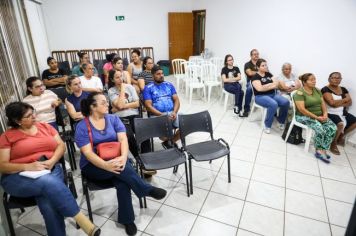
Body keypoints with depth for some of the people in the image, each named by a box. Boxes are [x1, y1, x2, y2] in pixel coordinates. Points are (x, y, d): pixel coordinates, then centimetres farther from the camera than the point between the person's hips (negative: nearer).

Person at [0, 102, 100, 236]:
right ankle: (81, 220, -32)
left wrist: (52, 161, -12)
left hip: (50, 170, 2)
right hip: (18, 177, -2)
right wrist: (28, 166, -19)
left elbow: (61, 146, 9)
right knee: (49, 182, -35)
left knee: (48, 204, -31)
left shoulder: (45, 127, 14)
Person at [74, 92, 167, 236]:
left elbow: (123, 139, -9)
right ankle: (147, 190, -23)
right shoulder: (82, 126, -6)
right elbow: (88, 153, -16)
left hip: (115, 160, 3)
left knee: (122, 183, -28)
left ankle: (127, 220, -12)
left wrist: (123, 157, -29)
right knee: (120, 168, -34)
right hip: (93, 166, -2)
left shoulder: (113, 119, 4)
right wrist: (106, 165, -33)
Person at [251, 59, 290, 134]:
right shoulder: (255, 77, -5)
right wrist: (272, 85, -9)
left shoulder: (268, 74, 13)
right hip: (261, 96, -6)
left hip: (273, 94, 6)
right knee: (274, 104, -35)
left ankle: (281, 121, 3)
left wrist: (268, 86, -14)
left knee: (286, 102, -20)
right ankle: (267, 126, -18)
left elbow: (276, 83, 6)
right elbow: (260, 88, -19)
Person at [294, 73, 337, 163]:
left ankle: (322, 150, -14)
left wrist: (325, 114, -9)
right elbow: (301, 109, -20)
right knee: (319, 128, -31)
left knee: (332, 127, -18)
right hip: (304, 116, -7)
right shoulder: (300, 93, -12)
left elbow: (323, 103, 10)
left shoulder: (317, 90, 12)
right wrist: (316, 117, -20)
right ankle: (319, 150, -12)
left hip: (320, 116, 7)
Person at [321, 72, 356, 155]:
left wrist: (339, 104, -14)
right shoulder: (325, 89, -9)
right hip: (330, 113, -8)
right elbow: (332, 103, -20)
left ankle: (341, 136, 25)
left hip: (342, 113, 8)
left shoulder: (343, 89, 13)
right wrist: (345, 99, -5)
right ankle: (333, 143, -5)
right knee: (341, 124, -31)